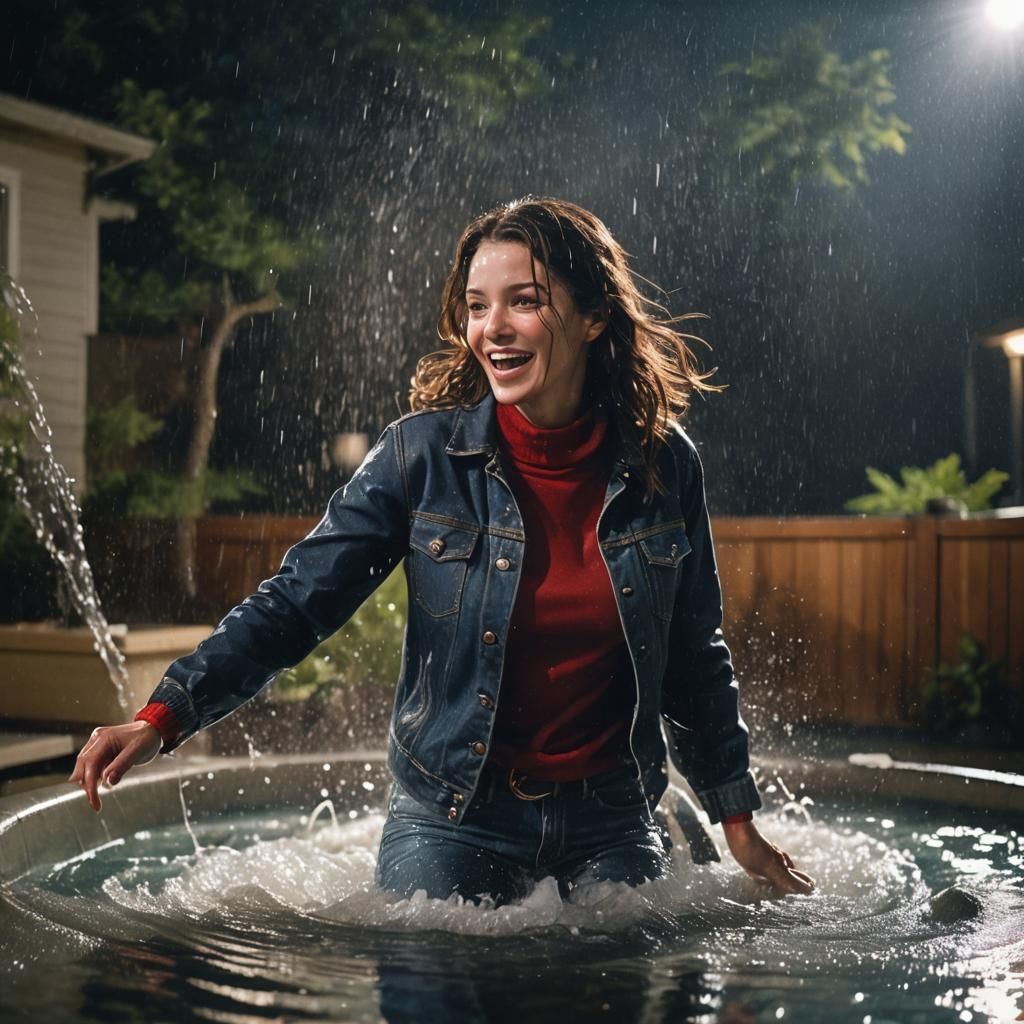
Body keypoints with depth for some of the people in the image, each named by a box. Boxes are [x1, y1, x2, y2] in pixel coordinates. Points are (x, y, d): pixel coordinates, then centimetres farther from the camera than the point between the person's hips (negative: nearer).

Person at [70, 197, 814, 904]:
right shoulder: (423, 455, -11)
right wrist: (163, 718, -23)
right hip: (454, 814, -1)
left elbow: (696, 658, 5)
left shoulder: (663, 466, -6)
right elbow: (295, 603, -12)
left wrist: (737, 820, 9)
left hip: (611, 815, 2)